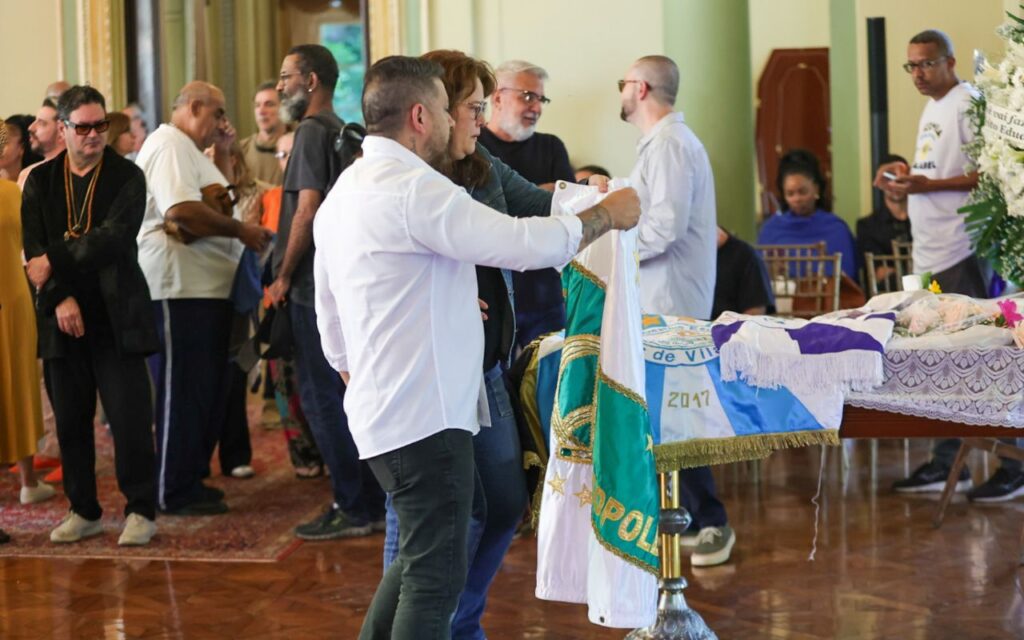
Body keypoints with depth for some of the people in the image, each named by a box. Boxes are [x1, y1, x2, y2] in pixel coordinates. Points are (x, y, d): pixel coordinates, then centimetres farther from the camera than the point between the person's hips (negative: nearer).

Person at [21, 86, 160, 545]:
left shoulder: (127, 177, 0)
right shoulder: (40, 182, 9)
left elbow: (114, 238, -13)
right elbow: (34, 251, 2)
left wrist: (55, 262, -14)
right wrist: (60, 299, -12)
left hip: (117, 317, -3)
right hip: (64, 319, 3)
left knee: (130, 416, -5)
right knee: (71, 420, 8)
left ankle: (141, 511, 5)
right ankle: (83, 511, 19)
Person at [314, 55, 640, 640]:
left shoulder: (344, 193, 15)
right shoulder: (413, 189, -17)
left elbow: (332, 325, 20)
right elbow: (528, 243, -21)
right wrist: (609, 215, -6)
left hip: (381, 410, 10)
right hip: (425, 416, -10)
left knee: (423, 558, 22)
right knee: (436, 573, -5)